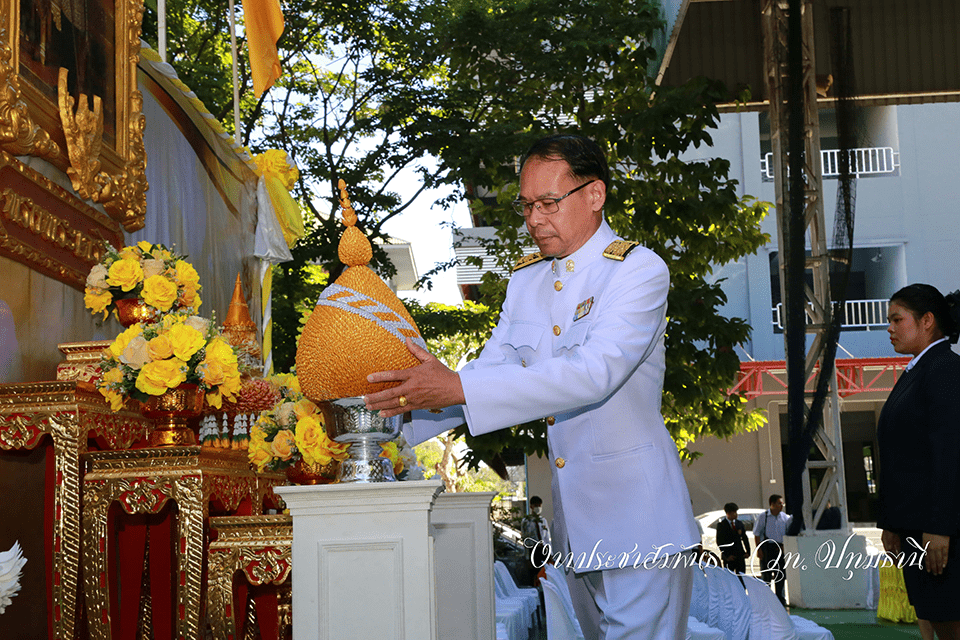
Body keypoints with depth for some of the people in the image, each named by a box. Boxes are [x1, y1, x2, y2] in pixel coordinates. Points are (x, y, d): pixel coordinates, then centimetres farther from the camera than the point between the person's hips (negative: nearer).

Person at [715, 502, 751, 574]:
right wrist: (726, 555, -11)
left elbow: (745, 538, 17)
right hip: (729, 556, -4)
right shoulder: (721, 525, -2)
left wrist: (748, 551, 5)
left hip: (740, 555, 4)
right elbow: (719, 542, -6)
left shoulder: (739, 524, 12)